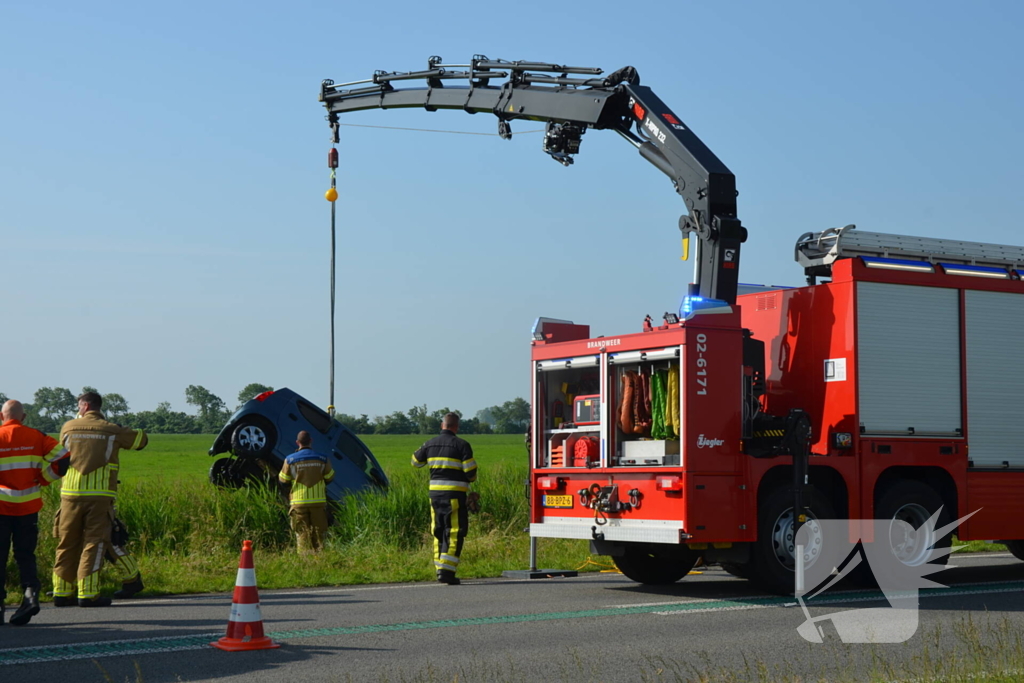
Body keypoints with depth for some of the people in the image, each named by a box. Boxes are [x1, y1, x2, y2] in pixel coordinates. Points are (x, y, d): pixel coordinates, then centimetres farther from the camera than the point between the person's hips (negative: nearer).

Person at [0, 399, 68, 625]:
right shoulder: (36, 437, 2)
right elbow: (62, 458, -2)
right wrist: (43, 480, 7)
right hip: (28, 506, 2)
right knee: (25, 555, 10)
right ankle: (31, 594, -10)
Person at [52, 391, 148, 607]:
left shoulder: (68, 427, 8)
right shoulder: (111, 430, 2)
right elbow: (141, 439, 14)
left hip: (71, 494, 2)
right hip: (100, 495, -2)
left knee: (67, 543, 11)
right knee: (94, 543, -1)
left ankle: (62, 592, 12)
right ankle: (87, 594, -6)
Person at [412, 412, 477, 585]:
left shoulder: (430, 444, 8)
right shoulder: (461, 445, -7)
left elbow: (415, 461, 23)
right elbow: (470, 471, -11)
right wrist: (470, 478, 12)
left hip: (435, 493, 5)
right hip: (455, 494, -5)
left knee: (439, 532, 14)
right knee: (454, 533, -3)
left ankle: (440, 570, 15)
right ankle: (447, 571, -11)